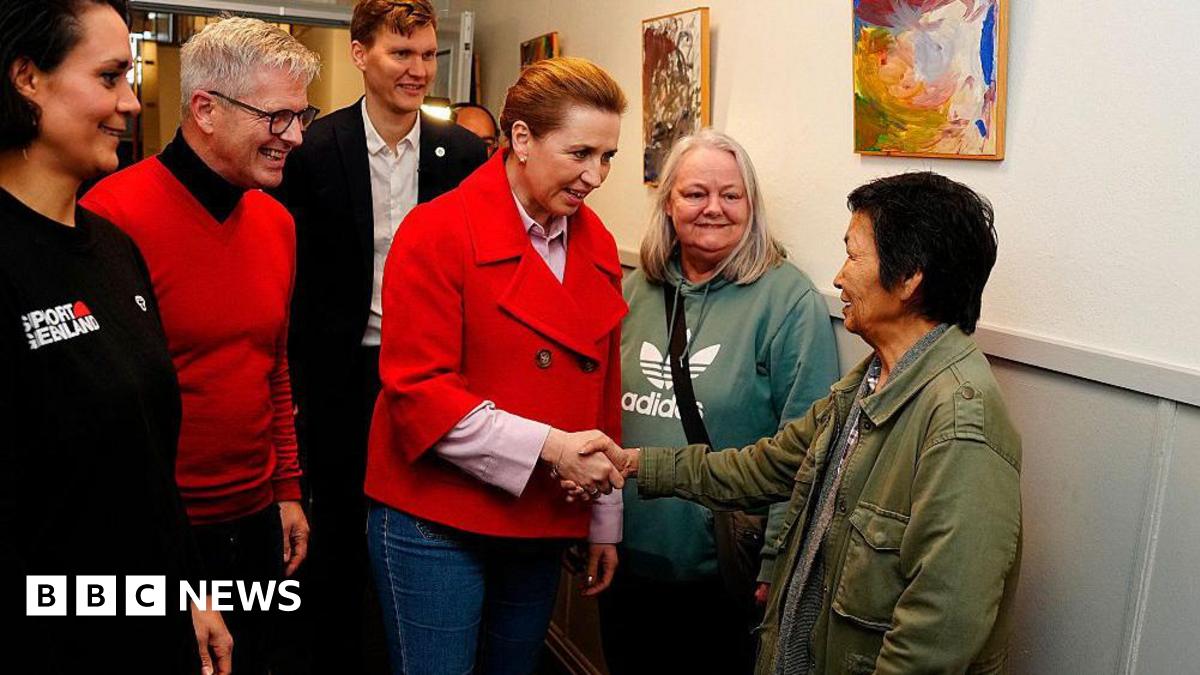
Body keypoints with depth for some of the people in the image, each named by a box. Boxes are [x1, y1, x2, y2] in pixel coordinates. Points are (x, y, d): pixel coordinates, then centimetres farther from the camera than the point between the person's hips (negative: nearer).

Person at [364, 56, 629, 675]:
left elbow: (602, 389, 10)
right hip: (436, 527, -5)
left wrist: (605, 521, 12)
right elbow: (418, 391, -17)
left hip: (540, 528, 6)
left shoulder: (597, 246, 6)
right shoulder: (438, 232, -13)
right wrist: (548, 446, -23)